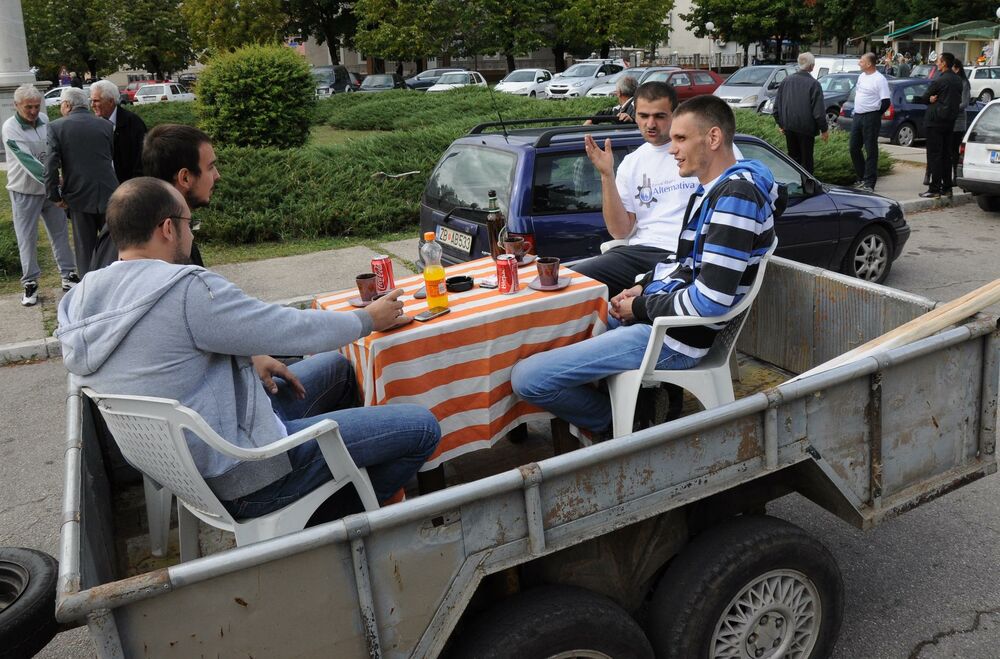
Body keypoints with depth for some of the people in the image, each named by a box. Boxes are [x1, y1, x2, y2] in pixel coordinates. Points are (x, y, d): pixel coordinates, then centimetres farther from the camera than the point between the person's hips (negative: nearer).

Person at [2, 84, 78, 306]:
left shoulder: (44, 119, -2)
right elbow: (26, 160, -25)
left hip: (50, 187, 5)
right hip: (25, 192, -4)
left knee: (60, 232, 12)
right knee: (27, 239, 2)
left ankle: (68, 275, 23)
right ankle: (30, 284, 12)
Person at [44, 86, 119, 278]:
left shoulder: (56, 127, -4)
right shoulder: (106, 125, 3)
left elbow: (51, 165, -10)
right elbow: (111, 157, 9)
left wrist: (54, 196, 0)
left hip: (79, 195, -1)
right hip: (108, 193, 2)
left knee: (85, 247, 9)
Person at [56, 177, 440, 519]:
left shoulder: (80, 298, 2)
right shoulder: (186, 288, -26)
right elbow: (293, 329, -17)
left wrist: (250, 358, 6)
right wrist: (368, 319, 0)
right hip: (242, 479, -10)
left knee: (336, 367, 25)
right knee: (422, 427, -6)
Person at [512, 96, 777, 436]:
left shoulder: (735, 195, -20)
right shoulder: (711, 189, 12)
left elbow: (710, 300, -26)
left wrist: (640, 308, -12)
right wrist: (642, 289, 7)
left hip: (675, 336, -11)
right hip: (656, 314, 11)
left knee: (526, 378, -17)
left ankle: (614, 424, 7)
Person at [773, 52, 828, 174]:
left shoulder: (786, 80, 0)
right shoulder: (813, 84, -14)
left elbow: (777, 105, 7)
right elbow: (819, 110, -14)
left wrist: (780, 123, 18)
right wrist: (824, 129, -4)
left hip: (789, 126, 5)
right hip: (806, 127, -5)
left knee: (793, 156, 16)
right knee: (806, 159, 5)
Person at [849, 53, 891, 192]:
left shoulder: (879, 79, -13)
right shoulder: (861, 76, 12)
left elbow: (886, 102, -15)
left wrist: (875, 115, -8)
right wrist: (857, 110, 13)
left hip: (870, 117, -8)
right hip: (857, 116, 8)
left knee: (871, 150, -4)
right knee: (854, 148, 11)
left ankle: (869, 183, -1)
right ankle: (861, 178, 23)